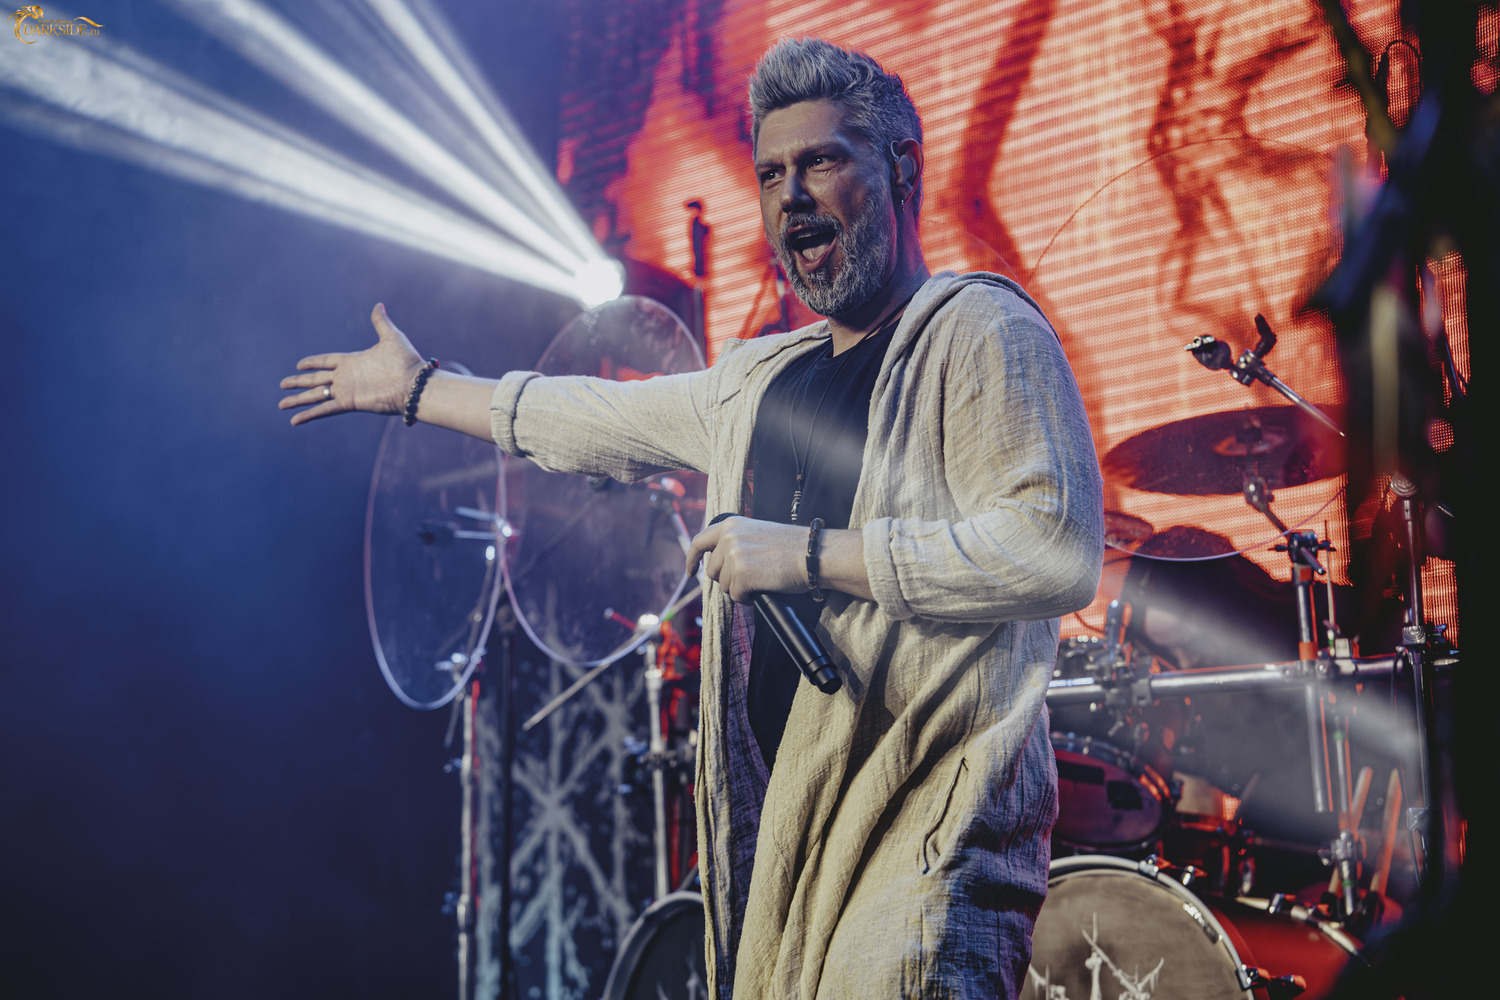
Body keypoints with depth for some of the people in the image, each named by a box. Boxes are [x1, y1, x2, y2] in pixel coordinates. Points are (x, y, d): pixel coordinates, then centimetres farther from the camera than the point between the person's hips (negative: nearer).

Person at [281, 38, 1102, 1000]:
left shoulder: (981, 331, -6)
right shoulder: (759, 378, 19)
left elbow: (1059, 549, -19)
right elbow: (597, 422, 34)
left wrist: (811, 554, -17)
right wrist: (418, 389, 43)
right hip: (777, 830, 7)